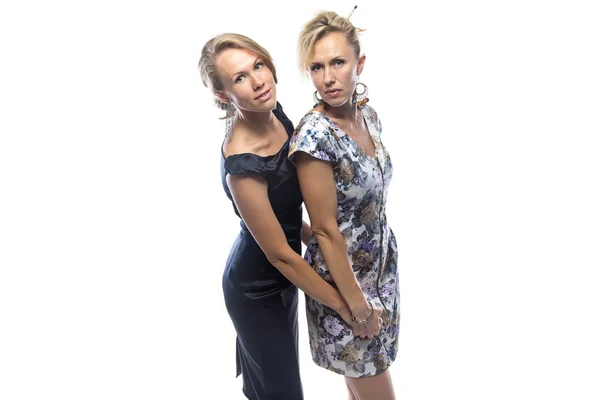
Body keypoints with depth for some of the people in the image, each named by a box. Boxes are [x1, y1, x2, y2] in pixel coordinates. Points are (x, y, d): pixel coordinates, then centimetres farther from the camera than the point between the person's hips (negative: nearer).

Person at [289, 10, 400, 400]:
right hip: (343, 275, -7)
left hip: (382, 262, 7)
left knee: (368, 368, 26)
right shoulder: (313, 136, -27)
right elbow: (326, 230, -23)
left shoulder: (368, 113, -3)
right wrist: (357, 302, -17)